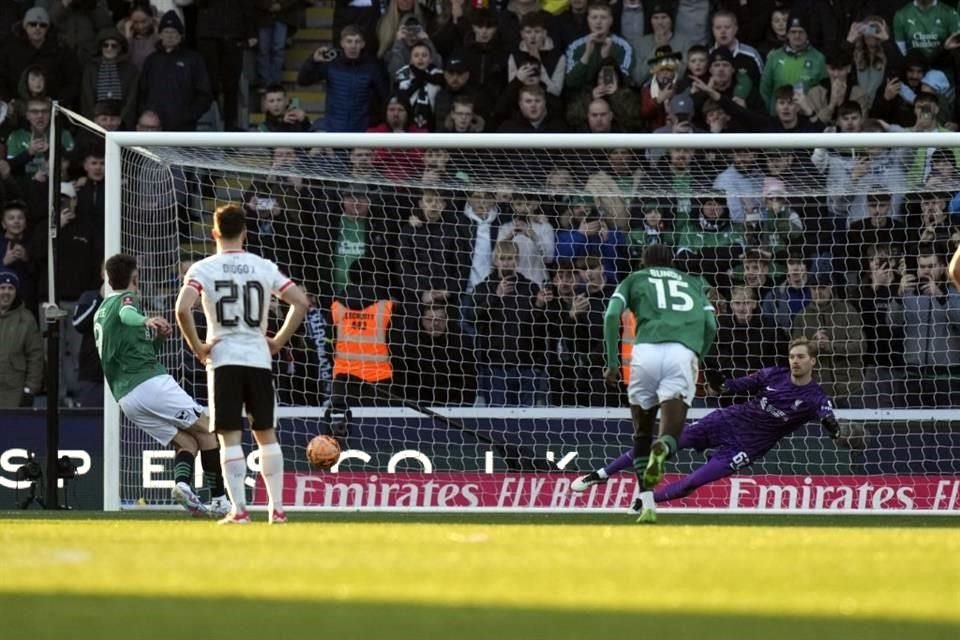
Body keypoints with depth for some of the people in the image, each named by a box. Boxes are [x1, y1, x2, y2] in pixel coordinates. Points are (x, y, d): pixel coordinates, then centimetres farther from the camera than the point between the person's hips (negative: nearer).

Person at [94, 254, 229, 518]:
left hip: (125, 397, 8)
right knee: (207, 430, -1)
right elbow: (126, 314, -24)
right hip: (151, 380, -8)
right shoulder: (127, 297, 2)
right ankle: (220, 500, -10)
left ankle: (182, 482, -20)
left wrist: (156, 336, 20)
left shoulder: (100, 312, 27)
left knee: (187, 441, 9)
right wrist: (145, 320, -45)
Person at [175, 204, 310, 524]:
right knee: (266, 433, 11)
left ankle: (239, 509, -7)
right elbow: (301, 302, 2)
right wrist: (279, 341, 8)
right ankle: (277, 507, 9)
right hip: (259, 358, 2)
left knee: (229, 436, -1)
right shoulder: (264, 268, 5)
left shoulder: (203, 269, -2)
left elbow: (182, 309, -17)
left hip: (222, 358, -2)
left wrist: (196, 346, -5)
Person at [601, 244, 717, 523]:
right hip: (683, 352, 0)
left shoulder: (635, 279, 26)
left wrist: (612, 362, 12)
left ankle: (647, 506, 5)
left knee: (642, 433, 17)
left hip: (646, 351, 0)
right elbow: (711, 325, 17)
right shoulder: (693, 283, 31)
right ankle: (661, 449, -40)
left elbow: (612, 315, 9)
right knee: (671, 435, -2)